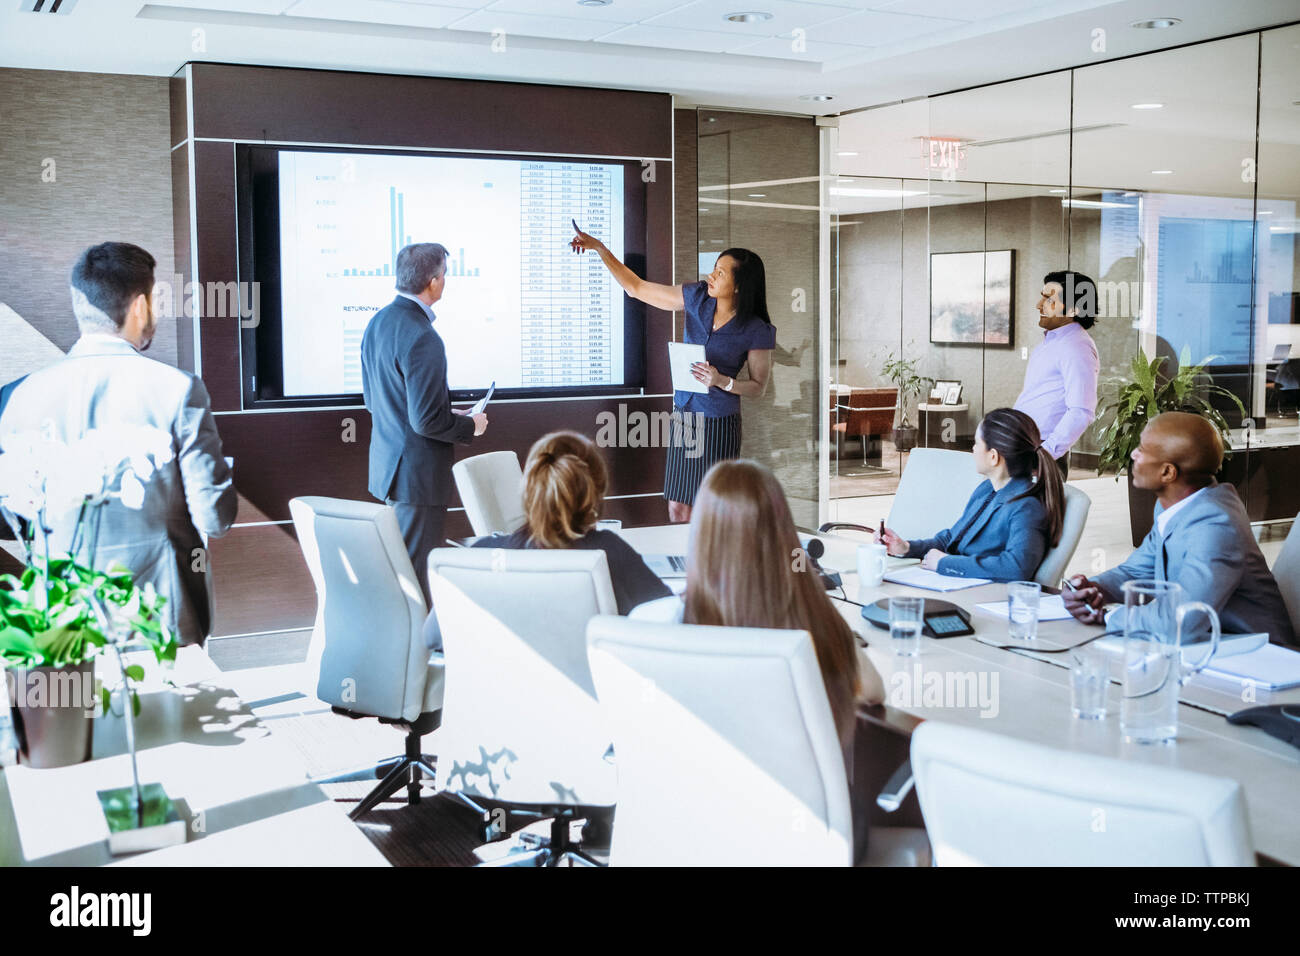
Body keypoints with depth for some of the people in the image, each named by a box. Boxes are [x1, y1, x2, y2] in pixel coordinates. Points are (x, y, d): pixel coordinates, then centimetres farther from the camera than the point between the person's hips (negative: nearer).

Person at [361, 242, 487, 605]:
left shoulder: (378, 323, 8)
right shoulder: (422, 338, -22)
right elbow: (427, 421, -24)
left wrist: (448, 414, 18)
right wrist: (470, 425, -5)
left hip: (387, 463, 10)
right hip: (418, 472, -10)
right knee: (417, 568, -2)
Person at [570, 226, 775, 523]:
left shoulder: (757, 331, -11)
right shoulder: (697, 298, 0)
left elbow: (758, 386, -2)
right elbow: (636, 287, 6)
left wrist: (722, 381, -21)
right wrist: (599, 248, -1)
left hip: (718, 422, -4)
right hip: (684, 414, 5)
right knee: (677, 509, 6)